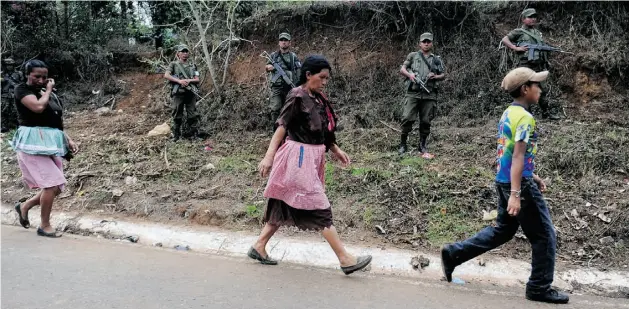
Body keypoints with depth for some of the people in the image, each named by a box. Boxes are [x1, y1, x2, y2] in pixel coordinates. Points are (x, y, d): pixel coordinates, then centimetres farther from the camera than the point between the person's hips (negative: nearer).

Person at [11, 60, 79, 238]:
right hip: (33, 144, -7)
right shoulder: (22, 89, -4)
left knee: (56, 187, 8)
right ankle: (44, 226, 1)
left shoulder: (50, 94, 16)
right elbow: (38, 106, -23)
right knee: (51, 184, -13)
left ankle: (24, 206, 30)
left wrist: (68, 140, 8)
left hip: (50, 143, 7)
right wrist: (48, 90, -6)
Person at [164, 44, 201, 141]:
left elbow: (197, 80, 9)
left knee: (192, 115, 2)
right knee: (177, 115, 2)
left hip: (191, 93, 2)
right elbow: (166, 75, -6)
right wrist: (179, 81, -17)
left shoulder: (192, 65, 14)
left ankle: (195, 133, 7)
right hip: (178, 93, -2)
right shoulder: (174, 64, 7)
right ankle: (176, 135, 10)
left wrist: (189, 80, -13)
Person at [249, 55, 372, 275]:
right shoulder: (297, 98, -13)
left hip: (312, 158, 9)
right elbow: (281, 127, -16)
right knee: (320, 209, -6)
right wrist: (269, 157, -20)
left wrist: (336, 150, 17)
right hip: (299, 158, -9)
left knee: (285, 205, 14)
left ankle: (259, 247, 25)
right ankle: (345, 260, -2)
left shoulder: (318, 99, 11)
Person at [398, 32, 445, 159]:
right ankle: (403, 145, 2)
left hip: (429, 95, 2)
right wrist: (409, 74, -13)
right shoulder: (413, 56, 13)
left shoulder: (437, 59, 18)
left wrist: (435, 76, -4)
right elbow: (402, 69, 8)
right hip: (413, 93, -2)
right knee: (407, 119, -12)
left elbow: (443, 75, 18)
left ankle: (423, 147, 17)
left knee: (425, 122, 4)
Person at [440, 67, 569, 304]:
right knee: (544, 236, 4)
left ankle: (453, 253, 18)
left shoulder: (508, 113, 12)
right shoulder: (525, 118, -17)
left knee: (502, 230, 19)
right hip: (520, 184, -9)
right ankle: (540, 288, 14)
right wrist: (516, 194, -26)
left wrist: (532, 176, 25)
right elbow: (518, 156, -23)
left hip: (504, 180, 9)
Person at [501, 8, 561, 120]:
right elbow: (504, 40, -9)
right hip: (525, 66, -6)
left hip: (539, 66, 6)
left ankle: (547, 112, 18)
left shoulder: (538, 32, 19)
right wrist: (516, 48, -18)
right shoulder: (519, 32, 0)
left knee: (543, 90, 10)